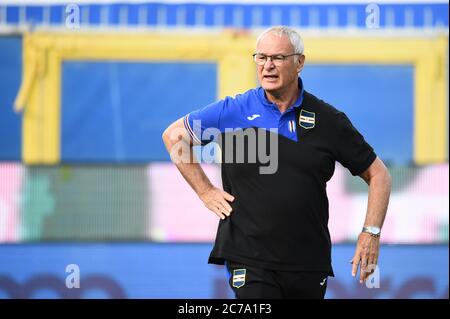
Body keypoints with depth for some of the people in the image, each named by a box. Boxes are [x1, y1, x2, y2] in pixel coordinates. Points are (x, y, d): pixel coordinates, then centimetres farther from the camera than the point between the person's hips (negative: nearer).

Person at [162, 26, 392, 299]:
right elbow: (174, 135, 14)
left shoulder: (328, 120, 3)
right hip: (250, 259, -2)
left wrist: (371, 233, -2)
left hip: (309, 264, 2)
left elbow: (378, 174, 10)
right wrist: (206, 191, 7)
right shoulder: (234, 111, 1)